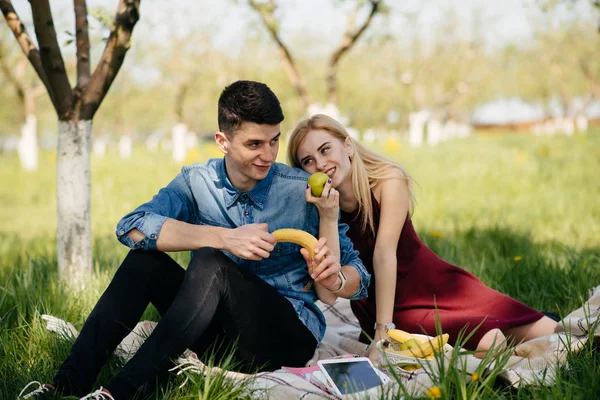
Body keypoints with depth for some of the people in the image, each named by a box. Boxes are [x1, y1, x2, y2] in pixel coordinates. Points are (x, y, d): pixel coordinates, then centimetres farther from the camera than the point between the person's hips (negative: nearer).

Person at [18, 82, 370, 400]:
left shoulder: (304, 191, -7)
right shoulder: (197, 182, -1)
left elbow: (359, 276, -2)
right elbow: (131, 227, -19)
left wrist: (335, 279, -28)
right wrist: (225, 238, -29)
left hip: (291, 335, -3)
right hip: (223, 331, 3)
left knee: (209, 262, -30)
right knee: (144, 259, -17)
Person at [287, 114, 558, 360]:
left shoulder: (389, 179, -16)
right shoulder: (312, 205, -12)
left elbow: (384, 253, -26)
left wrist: (383, 331, -33)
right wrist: (328, 218, -33)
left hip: (433, 285, 1)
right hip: (387, 305, -1)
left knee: (544, 333, -6)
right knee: (488, 344, -25)